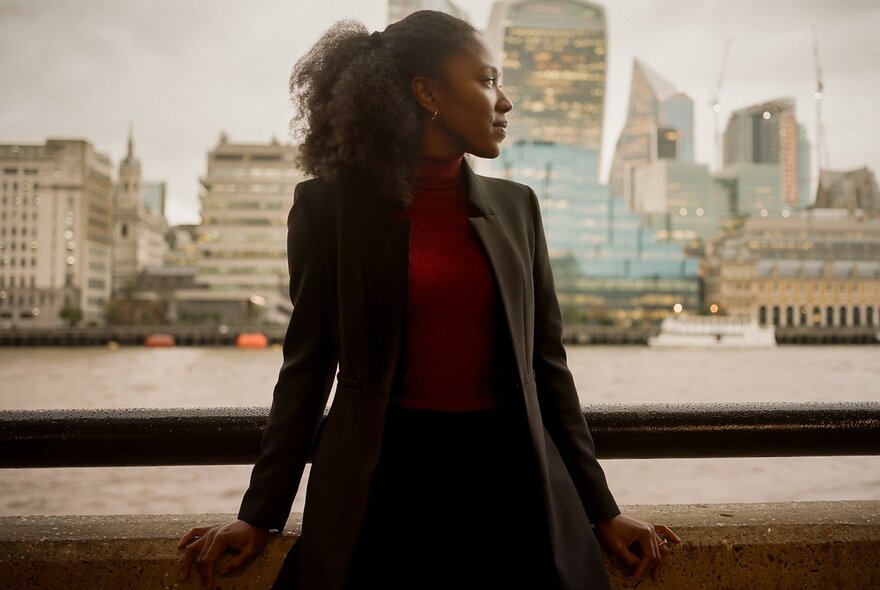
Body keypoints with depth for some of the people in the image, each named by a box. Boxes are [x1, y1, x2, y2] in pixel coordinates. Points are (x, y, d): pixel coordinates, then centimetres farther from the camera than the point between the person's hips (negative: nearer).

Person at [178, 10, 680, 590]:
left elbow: (546, 362, 8)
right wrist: (261, 514, -1)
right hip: (382, 478, -3)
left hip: (507, 476, 3)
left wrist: (602, 509, 7)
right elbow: (309, 363, 1)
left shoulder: (516, 205, 7)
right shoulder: (332, 204, -2)